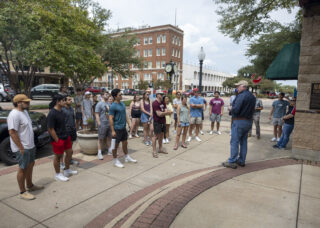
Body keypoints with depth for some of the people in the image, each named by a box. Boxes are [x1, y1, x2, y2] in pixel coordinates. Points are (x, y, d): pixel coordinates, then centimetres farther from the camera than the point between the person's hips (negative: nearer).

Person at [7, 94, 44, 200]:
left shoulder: (24, 111, 10)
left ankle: (30, 185, 38)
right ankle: (22, 192, 16)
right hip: (22, 148, -10)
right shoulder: (14, 114, -21)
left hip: (30, 146, 10)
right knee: (23, 169, 1)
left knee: (30, 165, 20)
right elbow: (12, 132, -25)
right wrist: (21, 148, -24)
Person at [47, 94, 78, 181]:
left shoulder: (61, 111, 7)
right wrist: (57, 140, -19)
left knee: (69, 152, 18)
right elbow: (50, 129, -21)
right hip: (58, 139, -9)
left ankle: (67, 170, 37)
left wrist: (66, 135, 16)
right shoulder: (52, 114, -21)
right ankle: (58, 174, 25)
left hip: (65, 136, 9)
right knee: (58, 156, 6)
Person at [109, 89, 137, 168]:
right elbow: (111, 118, -17)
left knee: (125, 142, 18)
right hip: (117, 129, -8)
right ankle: (115, 161, 18)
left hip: (123, 127, 8)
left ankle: (127, 157, 34)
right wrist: (112, 131, -18)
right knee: (116, 145, 5)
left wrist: (129, 123, 12)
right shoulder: (113, 106, -16)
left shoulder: (122, 103, 8)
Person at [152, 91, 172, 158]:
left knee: (161, 135, 14)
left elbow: (166, 111, 5)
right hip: (157, 122, -8)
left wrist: (162, 113, -17)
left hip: (163, 122, 8)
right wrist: (168, 112, -13)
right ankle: (154, 151, 2)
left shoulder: (163, 103, 12)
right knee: (156, 136, -4)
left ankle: (160, 149, 27)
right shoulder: (155, 103, -14)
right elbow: (159, 114, -19)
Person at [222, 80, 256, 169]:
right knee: (243, 141, 14)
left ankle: (232, 162, 2)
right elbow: (252, 109, 15)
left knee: (234, 142, -2)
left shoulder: (241, 96, -17)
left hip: (239, 121, -9)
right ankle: (241, 161, 22)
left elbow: (235, 109, -22)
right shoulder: (252, 97, 12)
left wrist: (231, 110, -4)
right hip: (249, 121, 9)